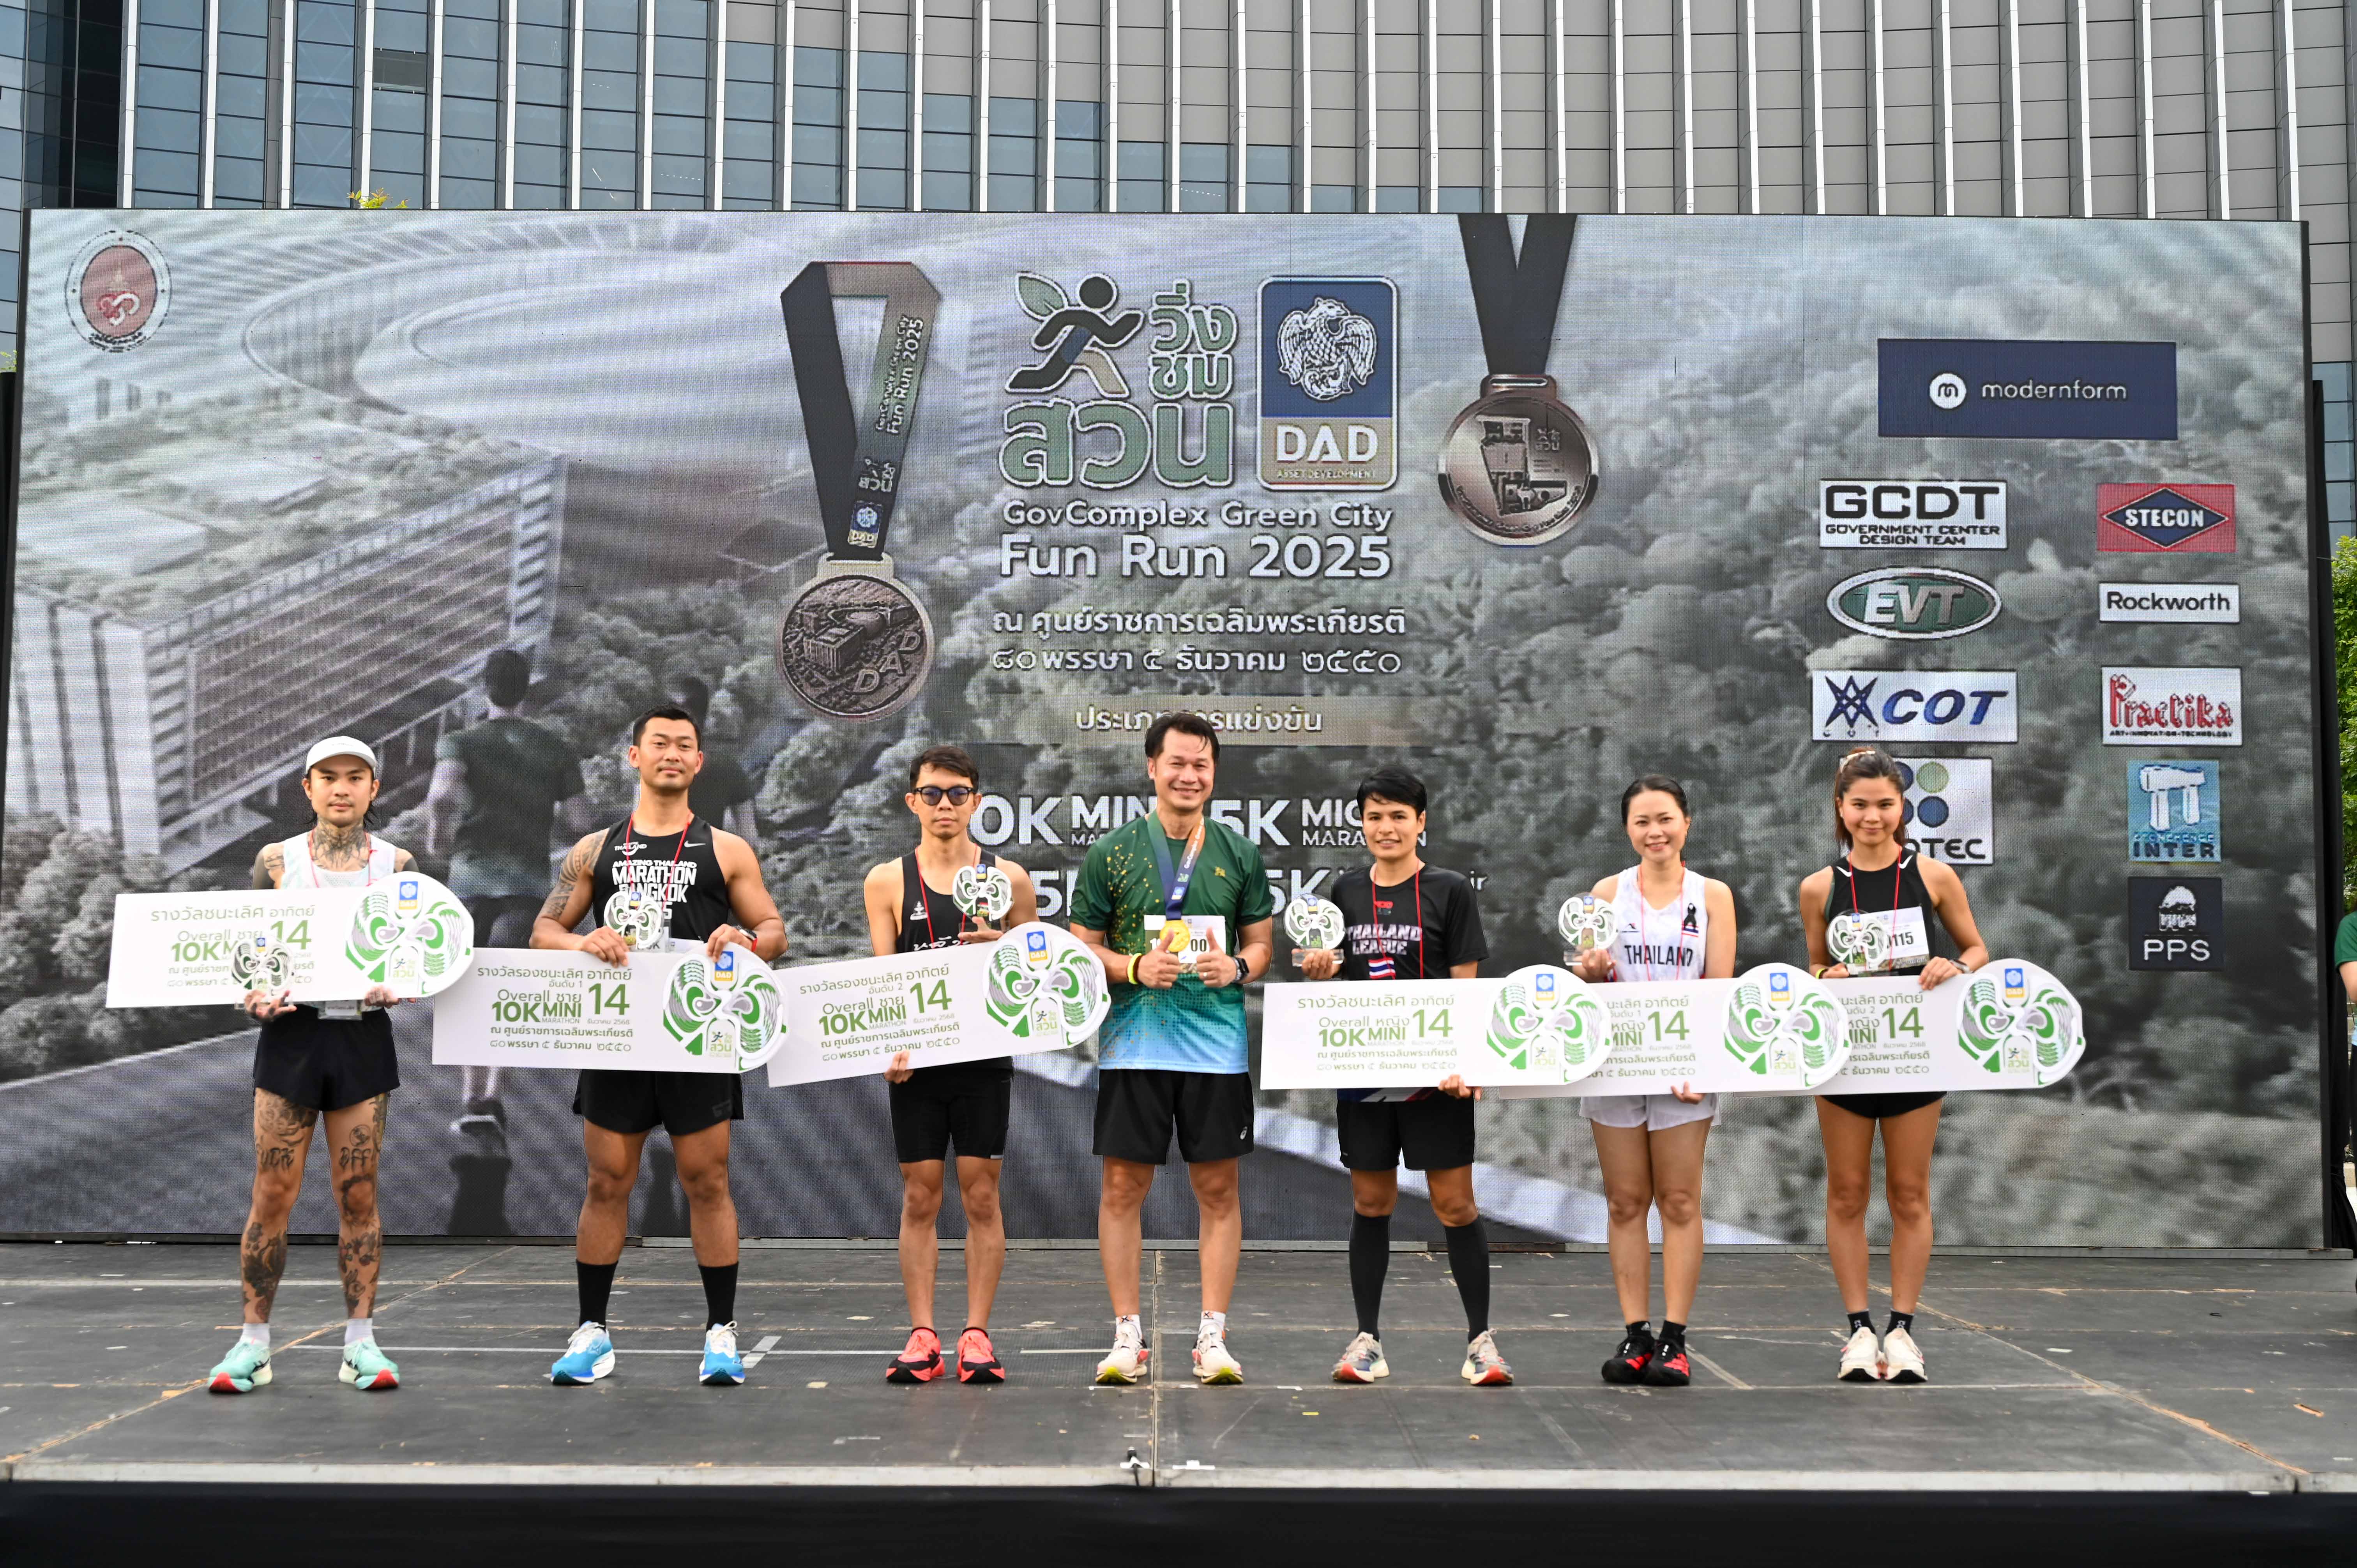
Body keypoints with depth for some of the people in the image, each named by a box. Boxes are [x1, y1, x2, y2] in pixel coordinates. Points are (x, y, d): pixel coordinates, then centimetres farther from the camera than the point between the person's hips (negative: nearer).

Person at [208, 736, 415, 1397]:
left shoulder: (397, 864, 4)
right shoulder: (277, 861, 4)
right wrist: (255, 996, -13)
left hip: (364, 1036, 0)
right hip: (291, 1033, 0)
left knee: (358, 1194, 3)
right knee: (273, 1194, -1)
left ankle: (361, 1342, 9)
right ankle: (254, 1343, 9)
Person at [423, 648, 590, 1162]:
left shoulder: (461, 742, 2)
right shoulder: (556, 748, 7)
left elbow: (441, 795, -20)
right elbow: (581, 826, 3)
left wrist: (436, 838, 0)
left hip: (470, 879, 1)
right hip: (527, 885, -1)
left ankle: (471, 1109, 18)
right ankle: (488, 1107, -32)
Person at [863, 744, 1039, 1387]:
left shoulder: (1008, 878, 5)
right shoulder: (888, 881, 6)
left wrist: (1000, 950, -13)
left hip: (984, 1057, 0)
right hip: (916, 1062, 0)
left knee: (981, 1196, 1)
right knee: (919, 1198, 3)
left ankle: (977, 1335, 8)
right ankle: (922, 1337, 9)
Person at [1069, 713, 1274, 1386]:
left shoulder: (1239, 854, 8)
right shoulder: (1111, 854, 3)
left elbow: (1261, 944, 13)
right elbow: (1082, 948, 5)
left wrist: (1237, 966, -9)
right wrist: (1134, 967, -13)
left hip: (1218, 1045, 1)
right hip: (1134, 1043, -1)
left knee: (1218, 1189, 4)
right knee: (1123, 1187, 2)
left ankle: (1212, 1335, 13)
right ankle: (1126, 1335, 12)